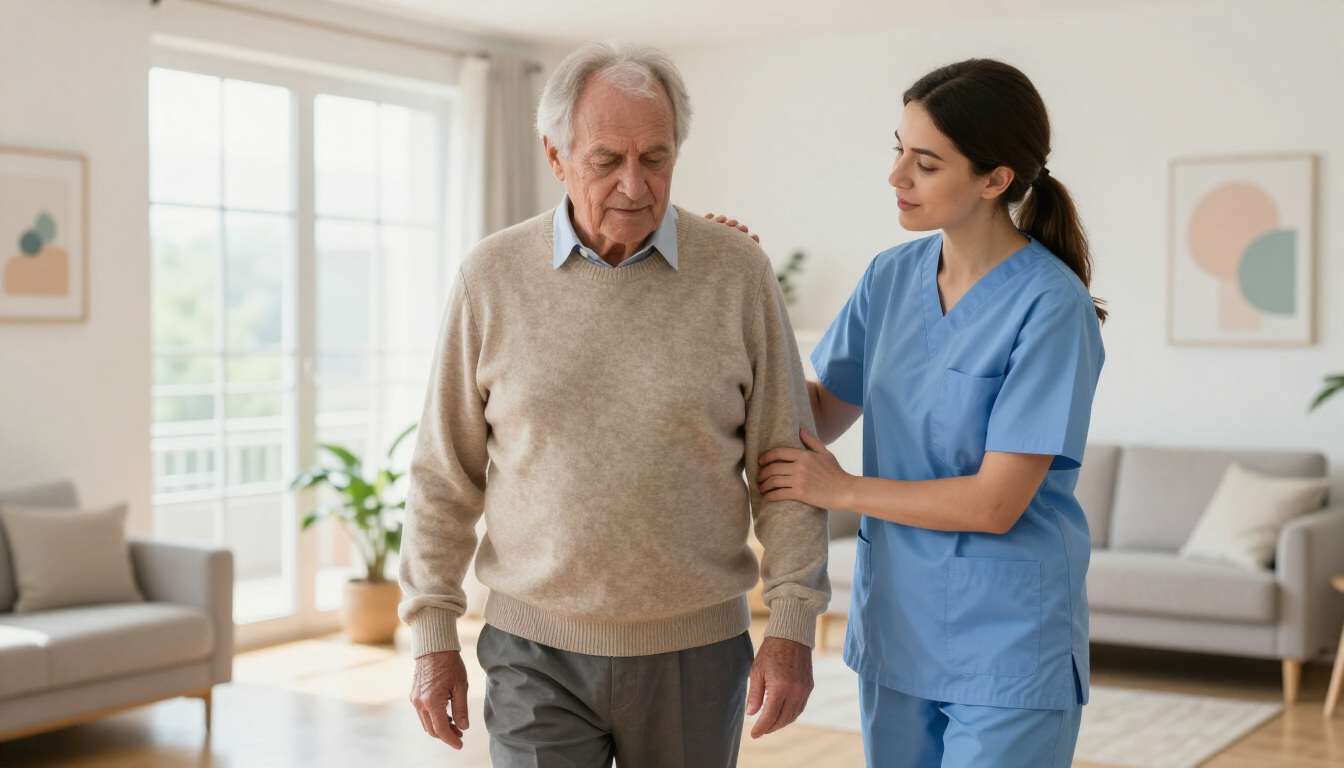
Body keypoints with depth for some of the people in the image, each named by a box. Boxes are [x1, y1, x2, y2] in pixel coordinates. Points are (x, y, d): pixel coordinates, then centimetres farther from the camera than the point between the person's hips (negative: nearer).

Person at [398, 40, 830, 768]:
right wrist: (433, 633, 0)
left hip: (695, 653, 1)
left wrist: (792, 626, -6)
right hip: (537, 652, 0)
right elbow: (445, 475, 3)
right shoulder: (493, 276, -3)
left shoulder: (738, 272, -4)